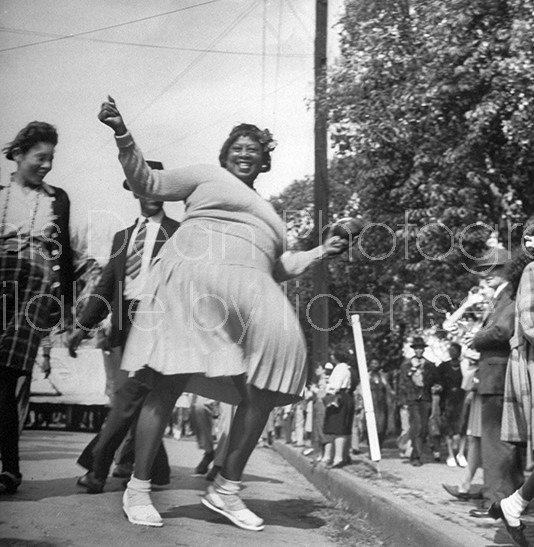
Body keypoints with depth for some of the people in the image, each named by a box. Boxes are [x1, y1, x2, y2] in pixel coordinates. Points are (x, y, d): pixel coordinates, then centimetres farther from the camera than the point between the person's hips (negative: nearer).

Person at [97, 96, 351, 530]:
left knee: (264, 389, -9)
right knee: (172, 381, -10)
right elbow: (148, 183, 12)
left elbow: (280, 267, 33)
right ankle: (138, 487, -1)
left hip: (248, 294, 6)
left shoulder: (266, 214, 36)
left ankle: (227, 488, 2)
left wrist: (321, 252, 24)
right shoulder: (208, 176, 20)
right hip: (195, 278, -5)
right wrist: (123, 136, 1)